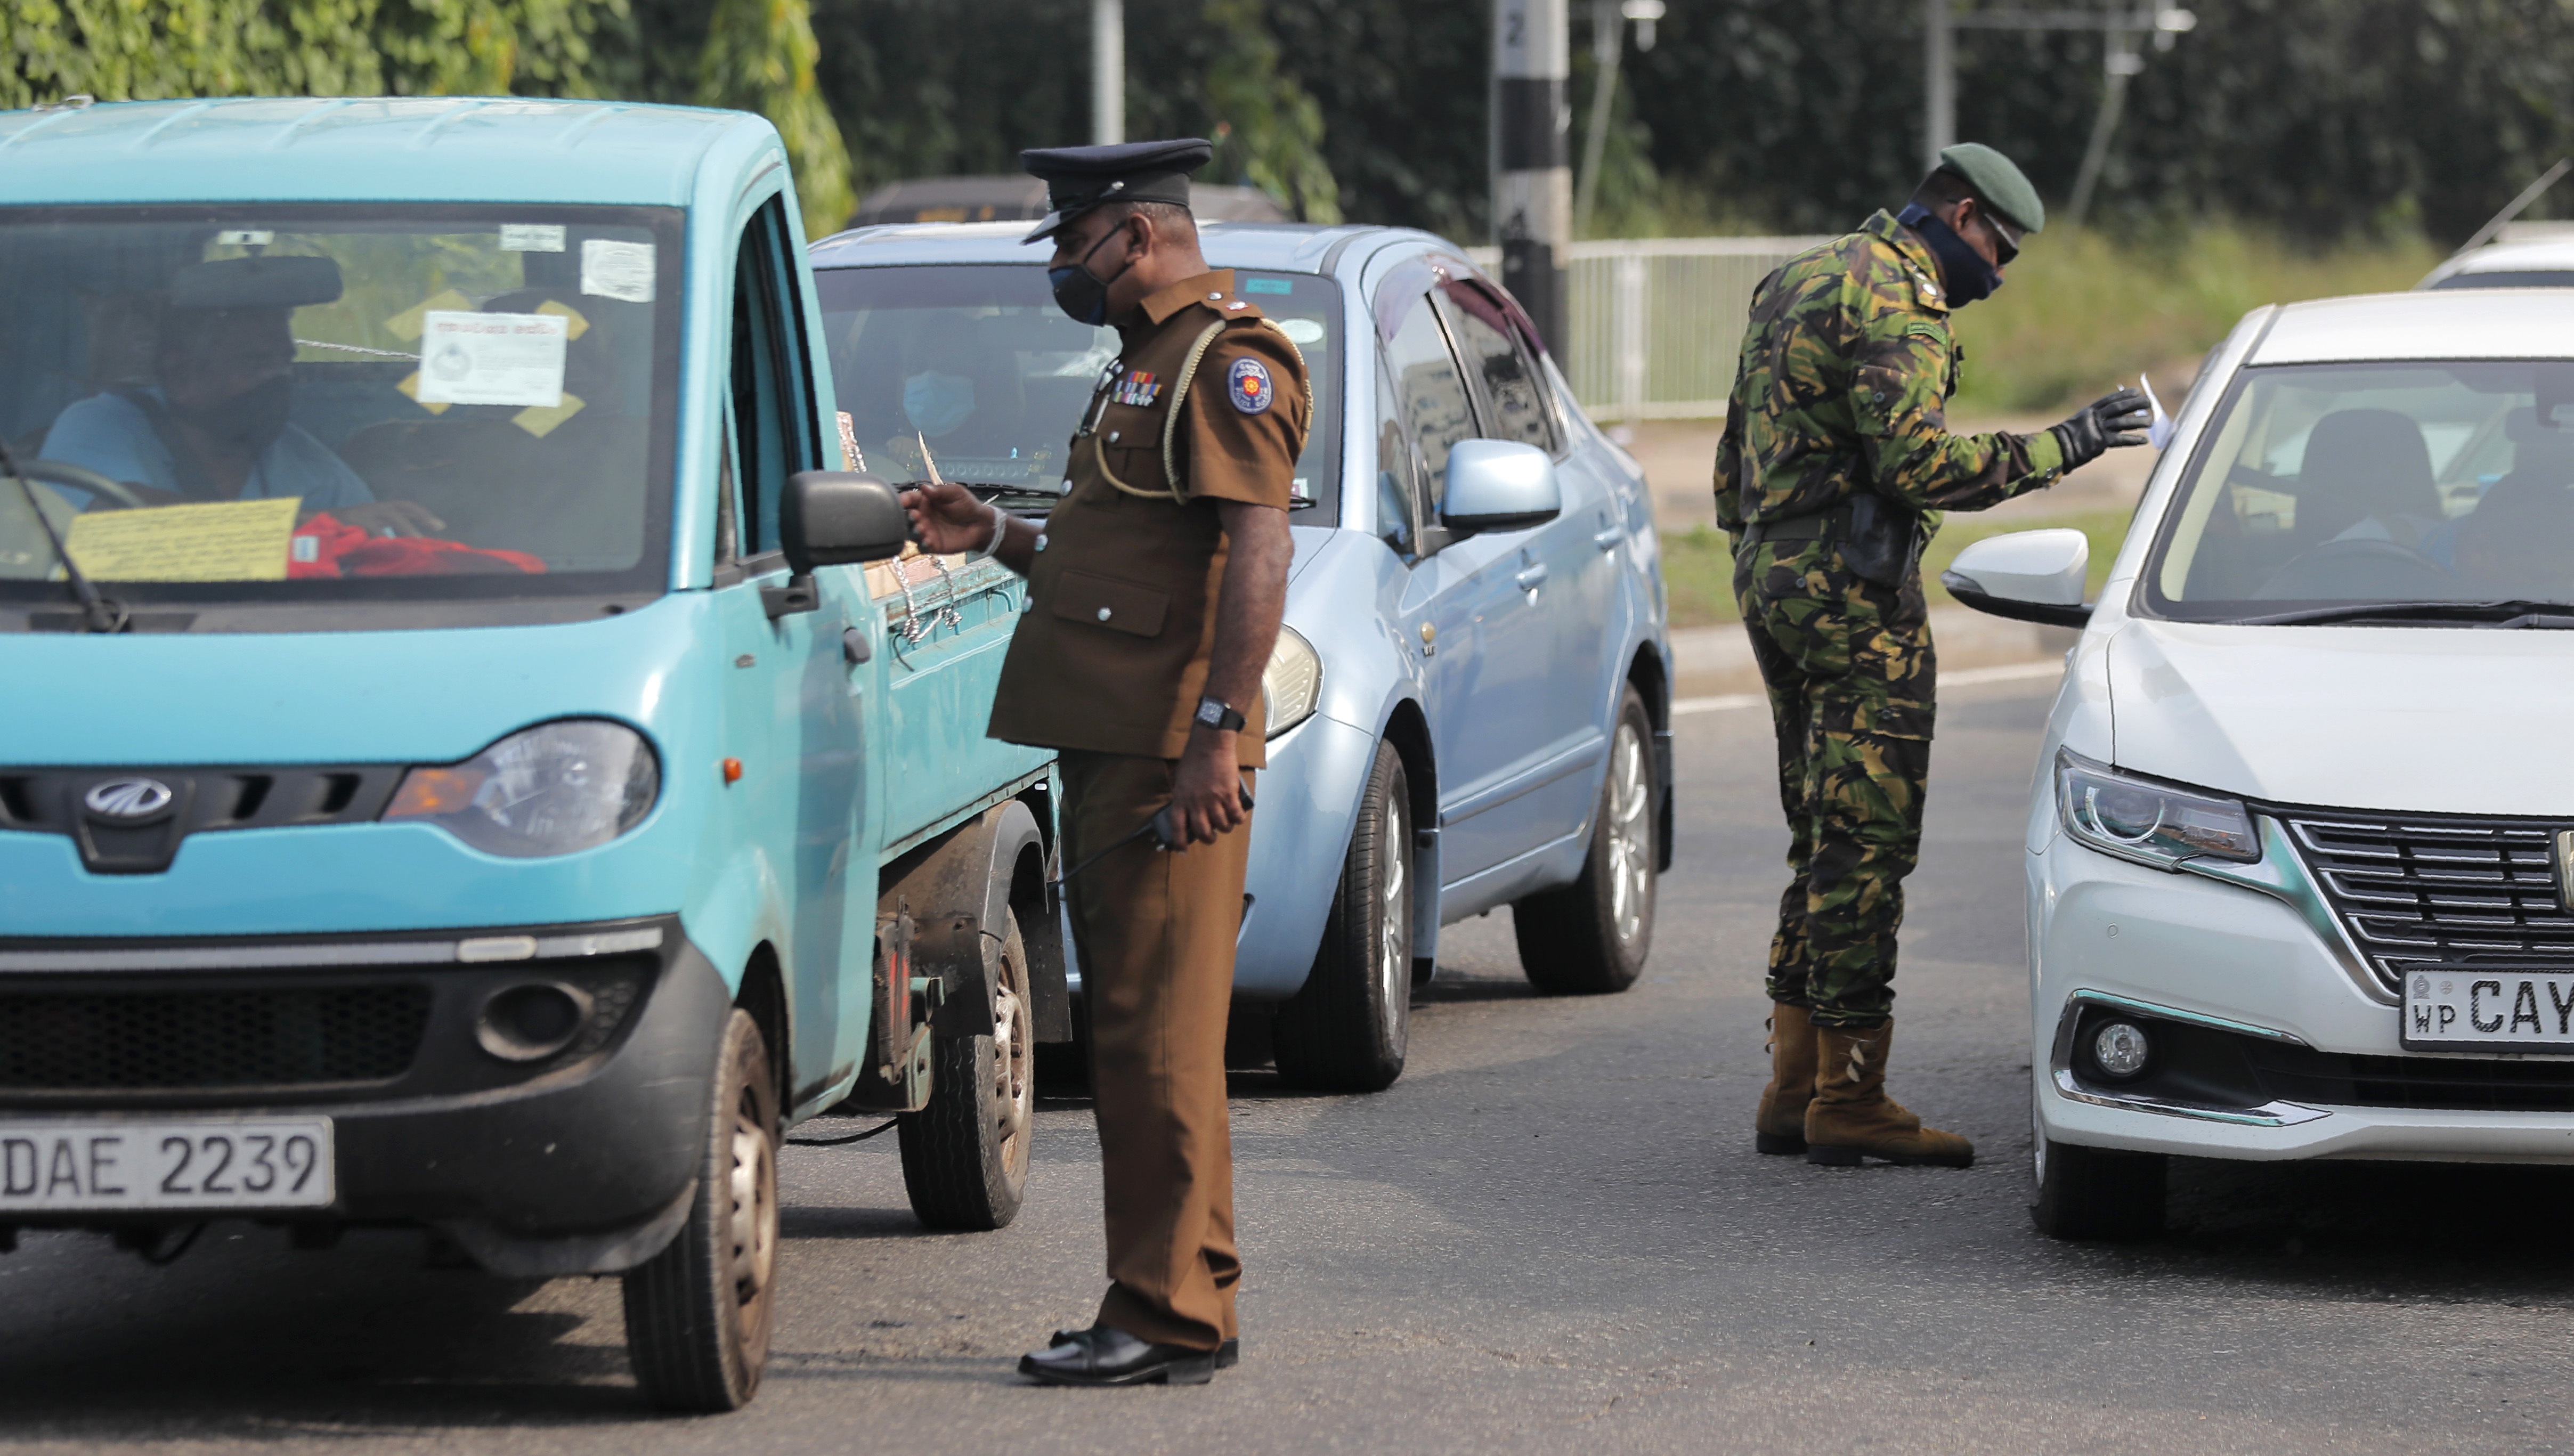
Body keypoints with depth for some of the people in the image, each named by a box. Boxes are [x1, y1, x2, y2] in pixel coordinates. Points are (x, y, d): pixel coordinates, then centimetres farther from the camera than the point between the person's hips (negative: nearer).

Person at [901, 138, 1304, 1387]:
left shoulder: (1228, 362, -11)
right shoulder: (1147, 361, 22)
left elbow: (1257, 557, -19)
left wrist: (1217, 733, -25)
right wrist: (995, 536, 18)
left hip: (1170, 754, -11)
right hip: (1109, 745, 11)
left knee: (1156, 1034, -10)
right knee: (1132, 1033, 12)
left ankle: (1167, 1318, -9)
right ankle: (1186, 1304, 17)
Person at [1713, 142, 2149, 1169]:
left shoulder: (1799, 279, 19)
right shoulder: (1895, 300, -13)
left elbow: (1737, 455, 23)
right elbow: (1919, 462, -23)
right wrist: (2060, 448, -17)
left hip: (1774, 575, 10)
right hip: (1854, 591, -10)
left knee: (1825, 843, 14)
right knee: (1866, 845, -7)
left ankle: (1794, 1086, 13)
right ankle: (1849, 1099, -7)